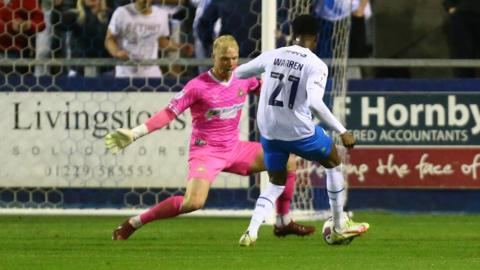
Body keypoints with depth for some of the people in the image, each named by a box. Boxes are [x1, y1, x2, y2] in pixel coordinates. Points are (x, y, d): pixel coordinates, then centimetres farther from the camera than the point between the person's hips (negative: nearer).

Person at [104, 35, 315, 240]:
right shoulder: (198, 86, -16)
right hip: (206, 151, -7)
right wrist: (134, 134, -25)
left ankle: (283, 224, 18)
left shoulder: (243, 78, 1)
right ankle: (133, 223, -14)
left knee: (288, 162, 4)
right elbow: (169, 113, -17)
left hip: (234, 149, 7)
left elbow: (263, 89, 26)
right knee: (193, 203, -28)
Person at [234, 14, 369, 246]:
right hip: (299, 131, -4)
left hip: (268, 131, 4)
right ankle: (339, 228, 28)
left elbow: (237, 73, 13)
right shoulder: (316, 65, -12)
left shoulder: (272, 56, 2)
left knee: (276, 184, 21)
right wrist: (342, 132, -23)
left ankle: (251, 231, -4)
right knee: (333, 164, 23)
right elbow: (315, 102, -26)